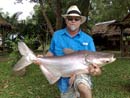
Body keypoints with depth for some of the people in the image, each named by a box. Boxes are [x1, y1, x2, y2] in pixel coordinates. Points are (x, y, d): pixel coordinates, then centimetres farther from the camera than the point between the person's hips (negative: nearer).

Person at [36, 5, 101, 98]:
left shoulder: (88, 39, -4)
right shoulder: (57, 35, 1)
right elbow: (51, 52, 12)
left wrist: (96, 70, -27)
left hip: (81, 73, -3)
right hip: (64, 79, 4)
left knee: (84, 88, -36)